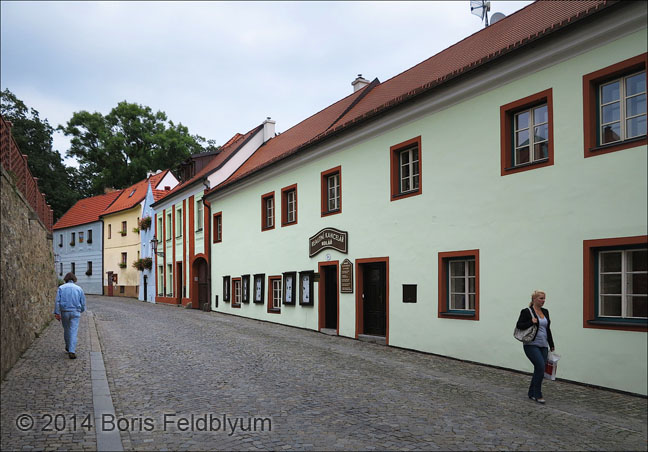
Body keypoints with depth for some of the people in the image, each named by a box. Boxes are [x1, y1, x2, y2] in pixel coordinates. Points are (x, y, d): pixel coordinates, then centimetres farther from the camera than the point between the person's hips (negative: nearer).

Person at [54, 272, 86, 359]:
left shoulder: (61, 288, 3)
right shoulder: (79, 289, 4)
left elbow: (57, 301, -8)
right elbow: (83, 303, 5)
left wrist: (57, 313, -12)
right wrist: (81, 310, 25)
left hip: (64, 312, 1)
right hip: (75, 313, -1)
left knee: (66, 330, 20)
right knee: (73, 332, -4)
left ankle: (68, 348, 36)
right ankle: (72, 351, -15)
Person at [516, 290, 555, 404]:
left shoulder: (545, 312, 12)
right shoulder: (526, 311, -9)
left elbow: (548, 329, 16)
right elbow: (519, 325, -11)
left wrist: (551, 345, 14)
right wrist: (531, 322, -23)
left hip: (543, 346, 7)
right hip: (531, 345, -7)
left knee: (539, 369, 7)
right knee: (541, 368, -16)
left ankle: (532, 393, 20)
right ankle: (537, 395, -4)